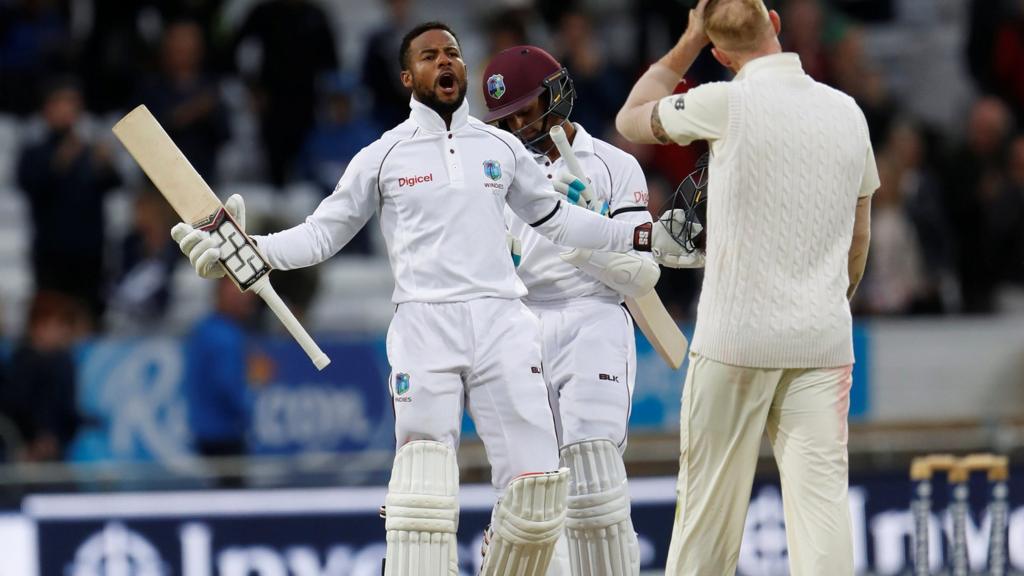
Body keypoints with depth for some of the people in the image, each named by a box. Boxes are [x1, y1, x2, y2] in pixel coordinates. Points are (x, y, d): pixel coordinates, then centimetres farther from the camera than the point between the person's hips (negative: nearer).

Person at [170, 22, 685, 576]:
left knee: (535, 488, -6)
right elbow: (321, 234, 9)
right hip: (424, 325, -2)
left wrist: (644, 236, 20)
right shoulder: (383, 156, 7)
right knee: (424, 489, -15)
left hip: (502, 324, 3)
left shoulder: (502, 148, 15)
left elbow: (555, 218, 25)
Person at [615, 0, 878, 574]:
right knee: (821, 494, -1)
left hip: (736, 334, -3)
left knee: (711, 496, 5)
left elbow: (631, 119, 10)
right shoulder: (847, 112, 6)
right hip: (823, 339, 3)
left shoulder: (727, 104, -8)